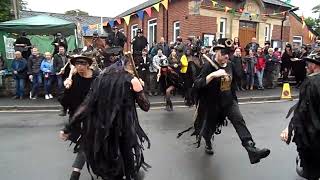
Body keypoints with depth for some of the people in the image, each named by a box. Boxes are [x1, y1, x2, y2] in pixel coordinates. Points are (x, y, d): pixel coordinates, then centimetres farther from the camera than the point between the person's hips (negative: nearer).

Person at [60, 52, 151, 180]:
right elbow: (146, 106, -3)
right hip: (124, 132, -3)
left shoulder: (102, 78, 1)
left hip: (101, 131, 3)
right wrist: (140, 87, 10)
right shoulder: (132, 80, -8)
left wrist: (67, 129, 2)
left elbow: (85, 106, -4)